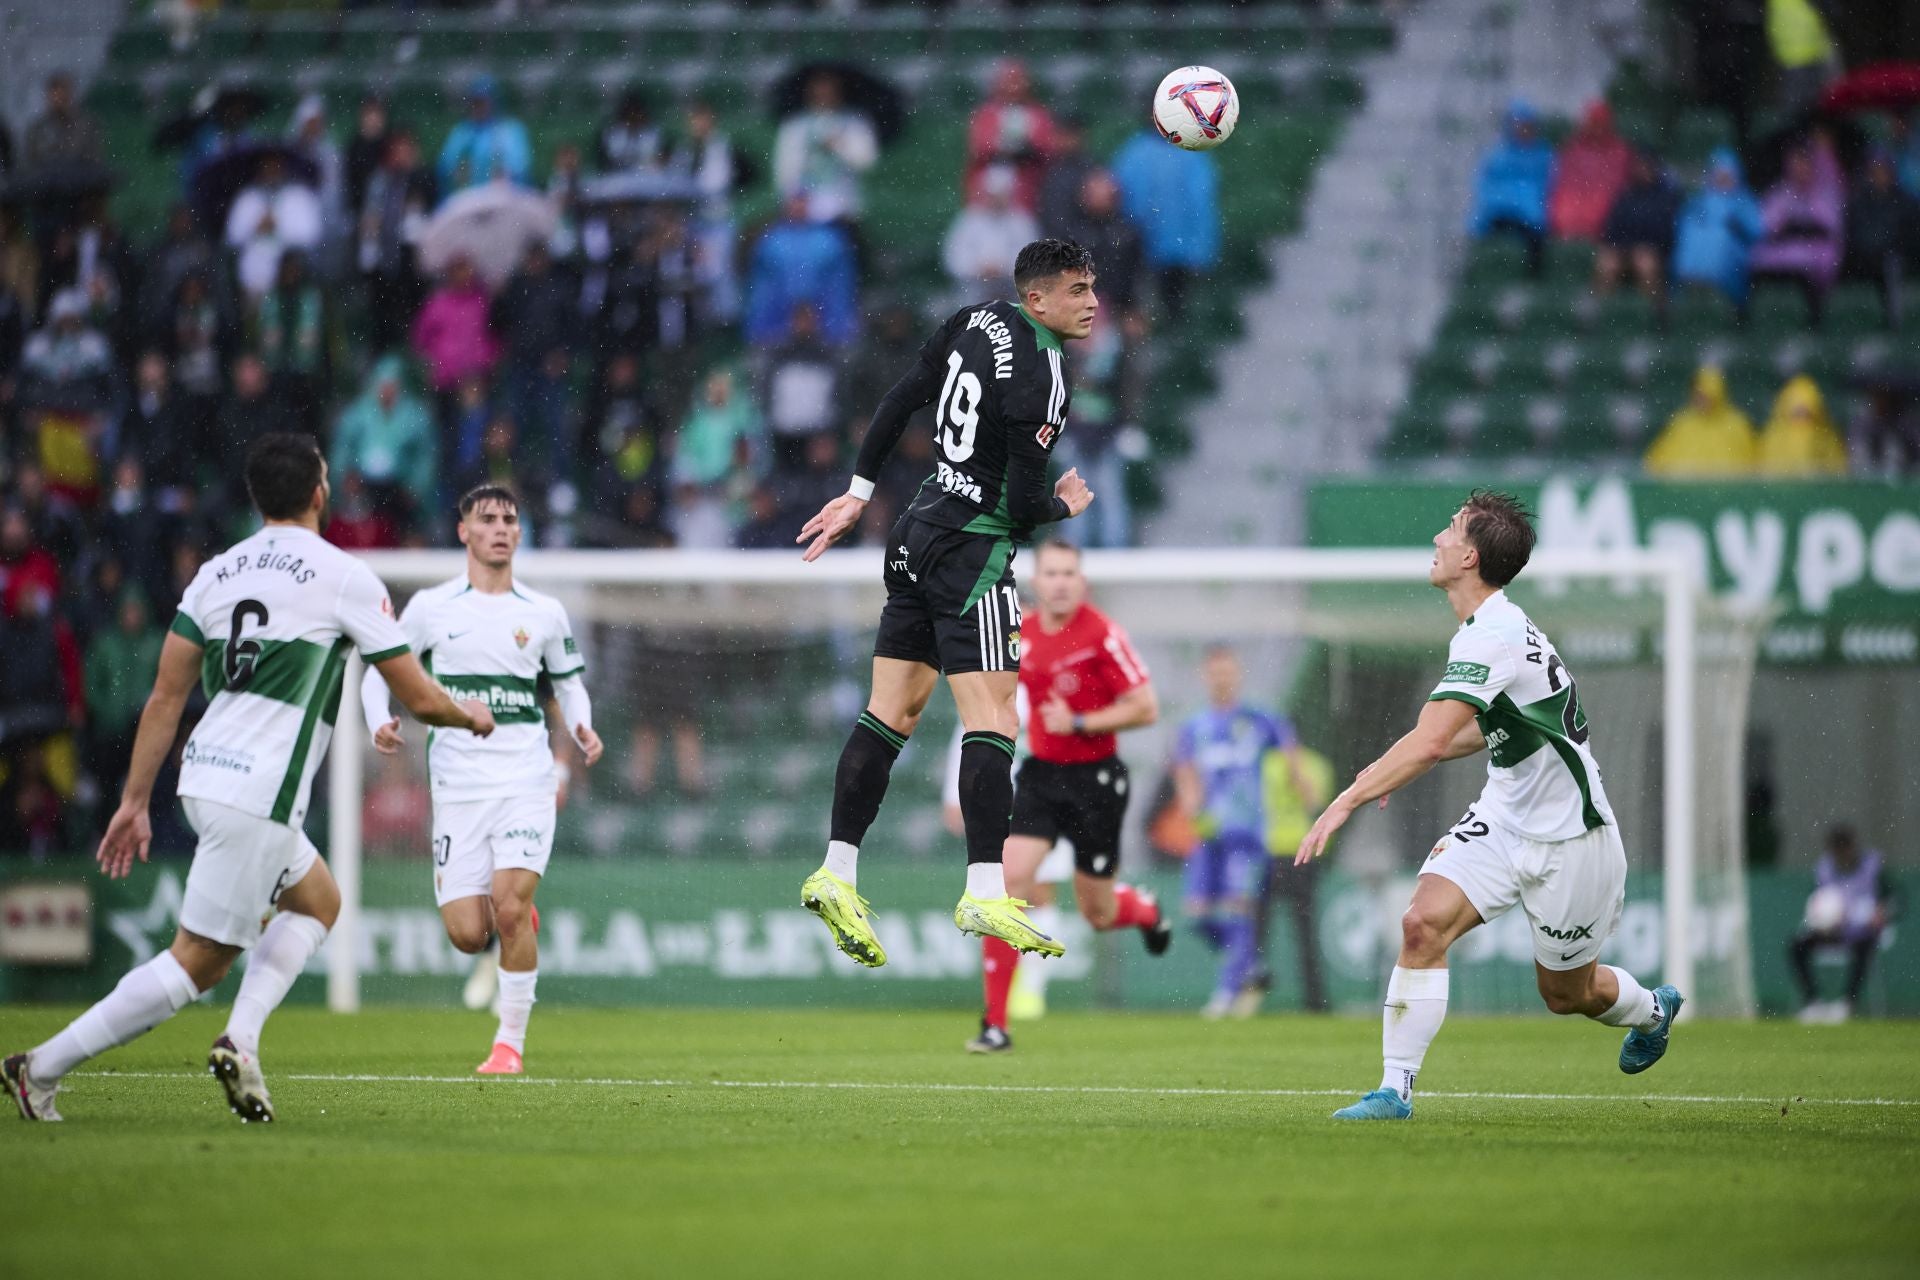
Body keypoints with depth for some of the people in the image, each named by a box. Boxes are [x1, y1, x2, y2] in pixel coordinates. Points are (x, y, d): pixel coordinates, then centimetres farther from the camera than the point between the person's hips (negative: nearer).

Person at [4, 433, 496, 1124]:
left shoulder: (216, 573, 11)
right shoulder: (345, 576, -5)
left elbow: (166, 696, 9)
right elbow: (418, 699, 0)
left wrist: (135, 801, 14)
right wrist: (470, 716, 22)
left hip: (205, 774, 8)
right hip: (260, 797, -8)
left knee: (317, 900, 24)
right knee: (198, 962, -3)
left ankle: (241, 1038, 5)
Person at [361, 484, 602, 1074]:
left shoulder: (545, 614, 8)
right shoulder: (431, 607, 5)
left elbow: (568, 683, 20)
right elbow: (380, 669, 11)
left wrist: (582, 728, -1)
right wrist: (380, 722, -9)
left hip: (527, 782, 0)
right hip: (458, 784, 1)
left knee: (510, 907, -18)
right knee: (467, 934, -6)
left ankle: (511, 1042, -5)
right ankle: (519, 919, 31)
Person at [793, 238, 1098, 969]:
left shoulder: (976, 322, 6)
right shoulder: (1039, 380, -19)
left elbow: (900, 401, 14)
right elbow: (1023, 509, -18)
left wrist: (859, 494, 22)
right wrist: (1066, 506, 5)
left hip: (921, 531, 9)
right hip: (971, 551, -9)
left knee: (891, 713, 10)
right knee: (991, 720, -12)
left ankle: (837, 874, 10)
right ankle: (985, 894, -19)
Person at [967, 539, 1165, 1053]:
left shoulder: (1102, 635, -15)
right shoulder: (1021, 636, 3)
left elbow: (1145, 708, -15)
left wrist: (1078, 723, -20)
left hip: (1096, 780, -4)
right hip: (1040, 775, 4)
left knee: (1098, 914, 6)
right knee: (1007, 880, -15)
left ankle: (1145, 909, 47)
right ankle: (995, 1024, -11)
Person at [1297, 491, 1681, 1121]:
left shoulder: (1491, 637, -27)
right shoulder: (1494, 626, 4)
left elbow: (1427, 743, -37)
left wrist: (1347, 800, -36)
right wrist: (1393, 770, 13)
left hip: (1568, 840, -8)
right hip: (1503, 821, 8)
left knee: (1566, 992, 10)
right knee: (1423, 922, -15)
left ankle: (1652, 1010, 44)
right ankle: (1396, 1088, -13)